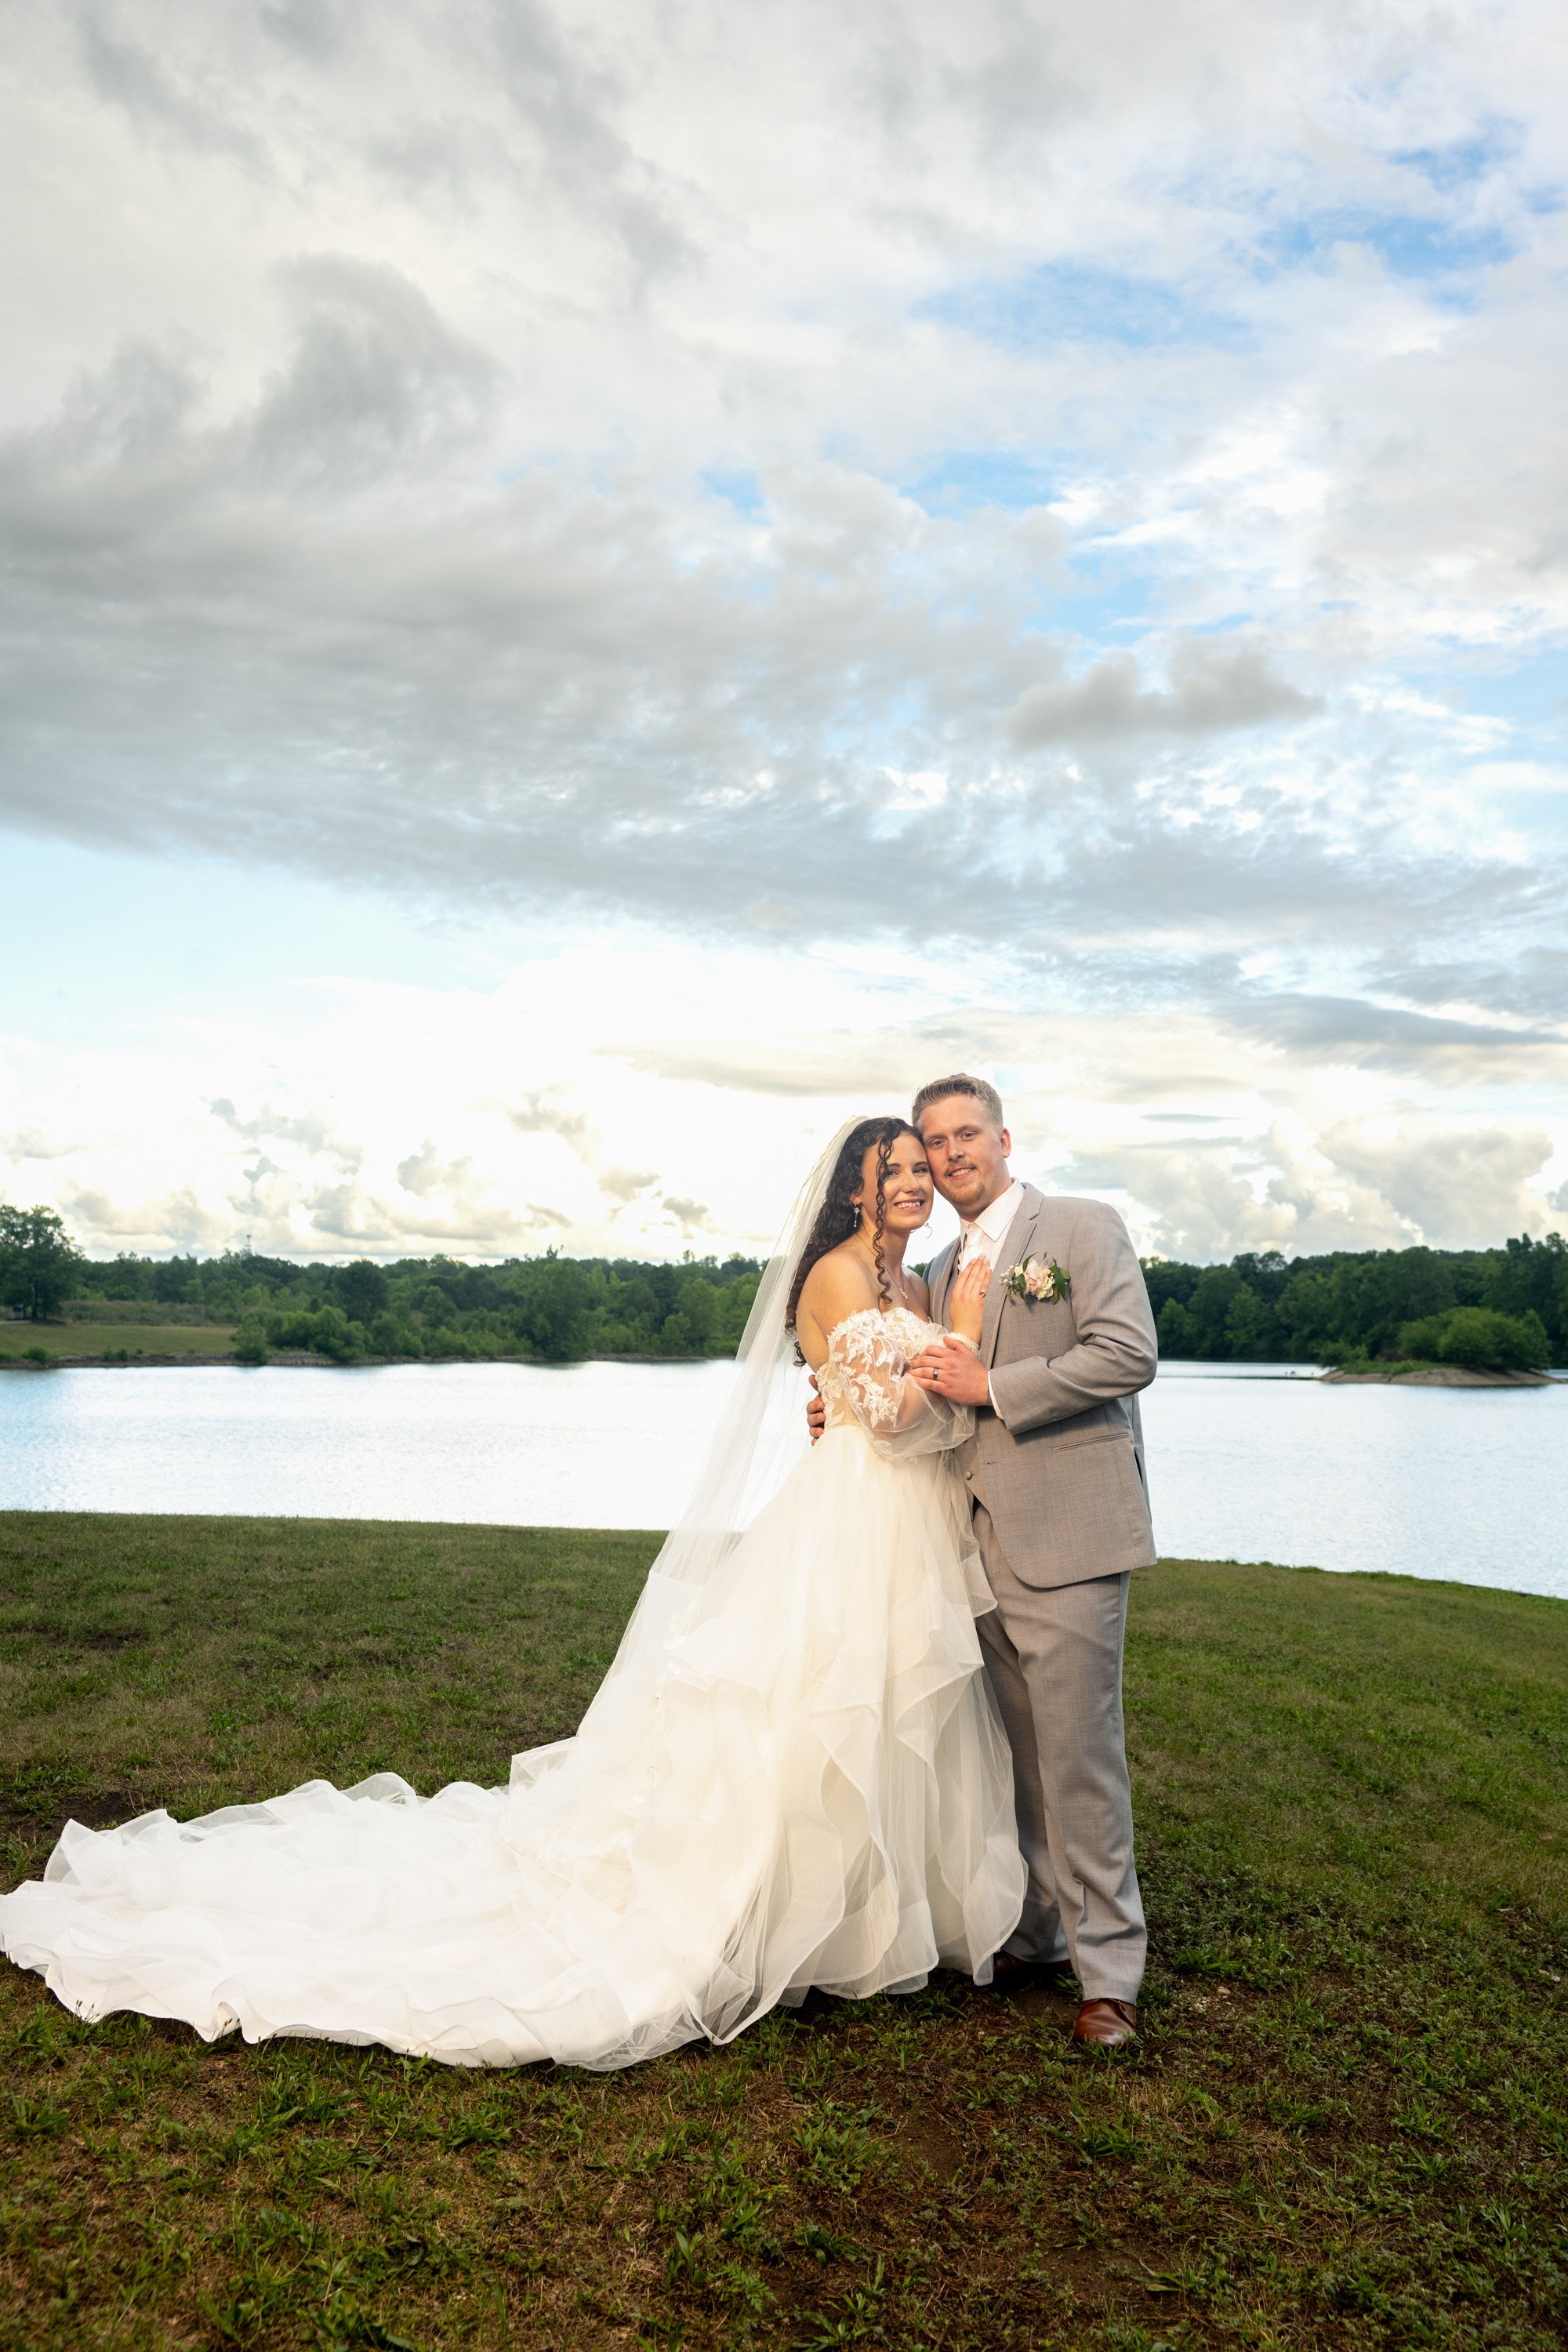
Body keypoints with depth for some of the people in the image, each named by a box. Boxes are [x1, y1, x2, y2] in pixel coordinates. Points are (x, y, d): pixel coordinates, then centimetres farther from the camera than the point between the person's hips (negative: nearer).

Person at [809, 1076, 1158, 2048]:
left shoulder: (1084, 1227, -3)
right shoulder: (945, 1273, 19)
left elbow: (1129, 1354, -15)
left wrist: (990, 1387, -16)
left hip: (1065, 1537, -7)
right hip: (982, 1540, 7)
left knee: (1079, 1758, -3)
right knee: (1015, 1756, 14)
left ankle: (1108, 1971, 10)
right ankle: (1036, 1933, 29)